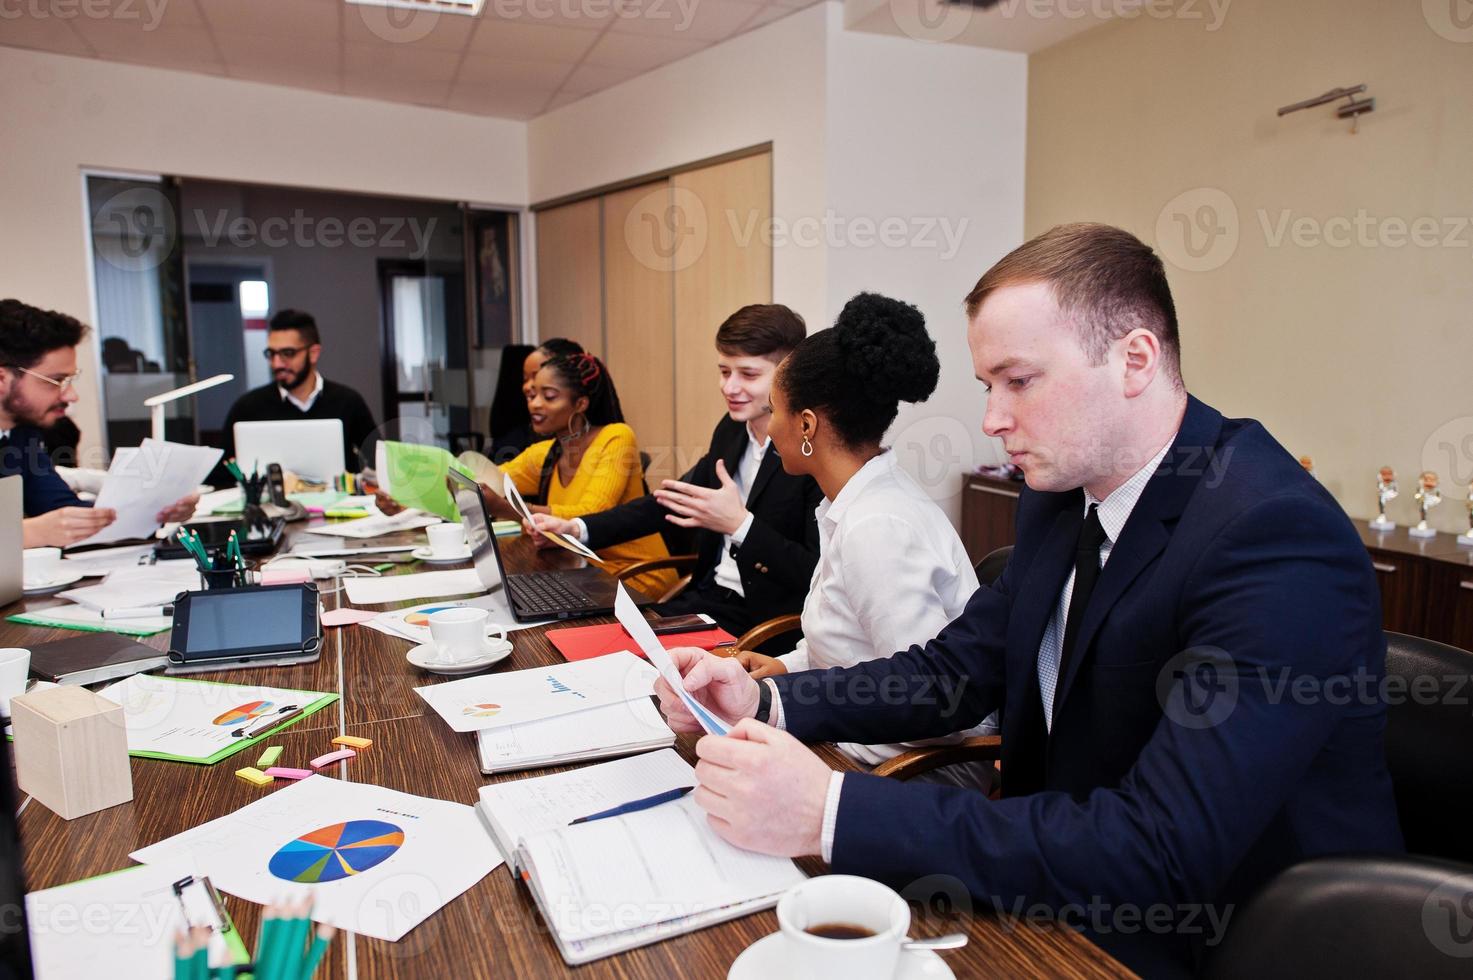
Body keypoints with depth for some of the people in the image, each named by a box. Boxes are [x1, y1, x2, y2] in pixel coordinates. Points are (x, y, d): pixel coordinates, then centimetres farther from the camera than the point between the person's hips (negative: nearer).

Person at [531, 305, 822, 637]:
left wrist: (739, 524, -28)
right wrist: (576, 529, 5)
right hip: (708, 596, 7)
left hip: (769, 621, -7)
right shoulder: (732, 429, 6)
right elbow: (670, 502, 15)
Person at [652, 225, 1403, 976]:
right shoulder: (1060, 499, 0)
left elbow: (1163, 852, -33)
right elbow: (955, 672, 3)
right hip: (1074, 897, 6)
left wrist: (831, 812, -37)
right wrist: (765, 702, -13)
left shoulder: (1281, 539, -27)